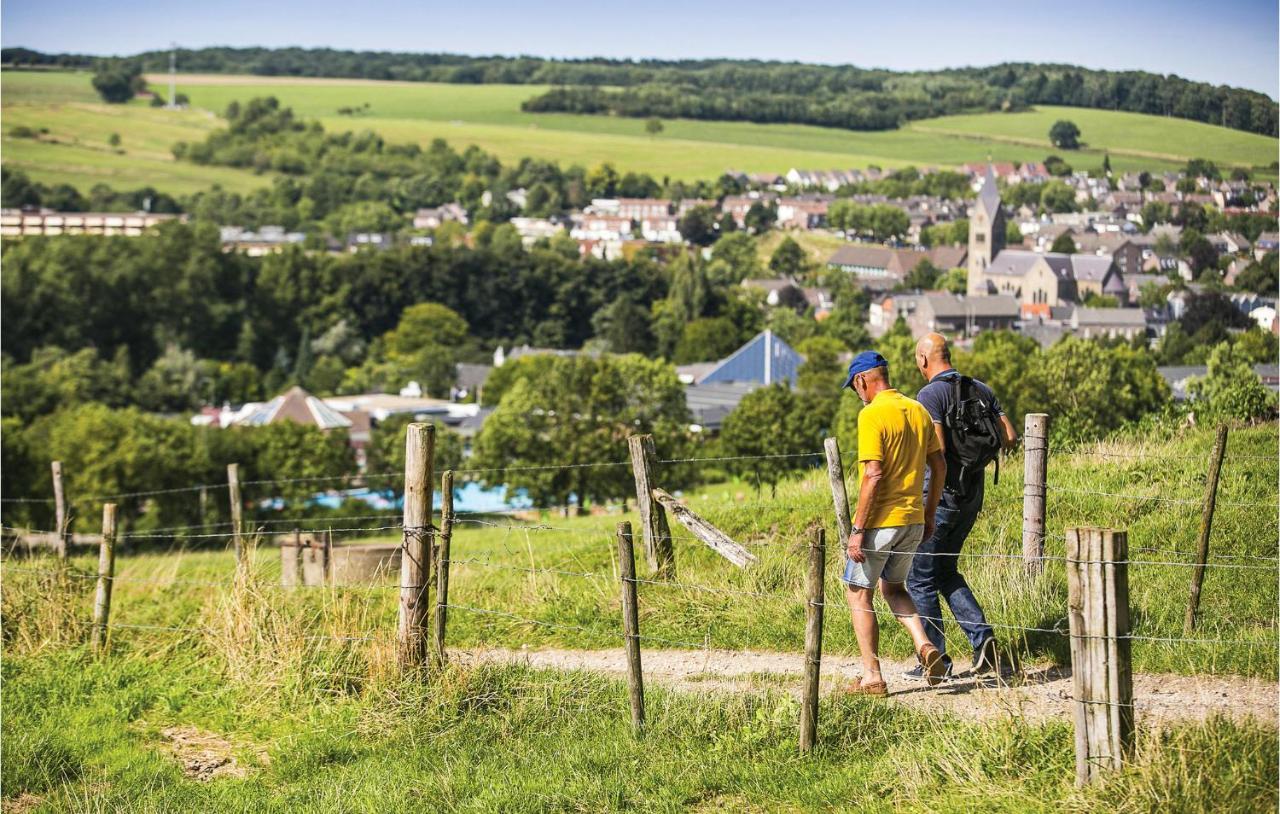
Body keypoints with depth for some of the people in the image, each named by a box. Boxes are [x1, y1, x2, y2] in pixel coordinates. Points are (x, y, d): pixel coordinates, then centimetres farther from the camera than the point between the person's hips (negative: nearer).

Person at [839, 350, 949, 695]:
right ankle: (925, 647, 3)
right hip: (913, 520, 7)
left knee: (858, 593, 7)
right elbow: (939, 467, 11)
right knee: (893, 587, 24)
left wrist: (857, 530, -18)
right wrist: (929, 515, 21)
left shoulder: (871, 415, -15)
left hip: (880, 521, -7)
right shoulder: (918, 411, 8)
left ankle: (872, 678, 6)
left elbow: (873, 476, -21)